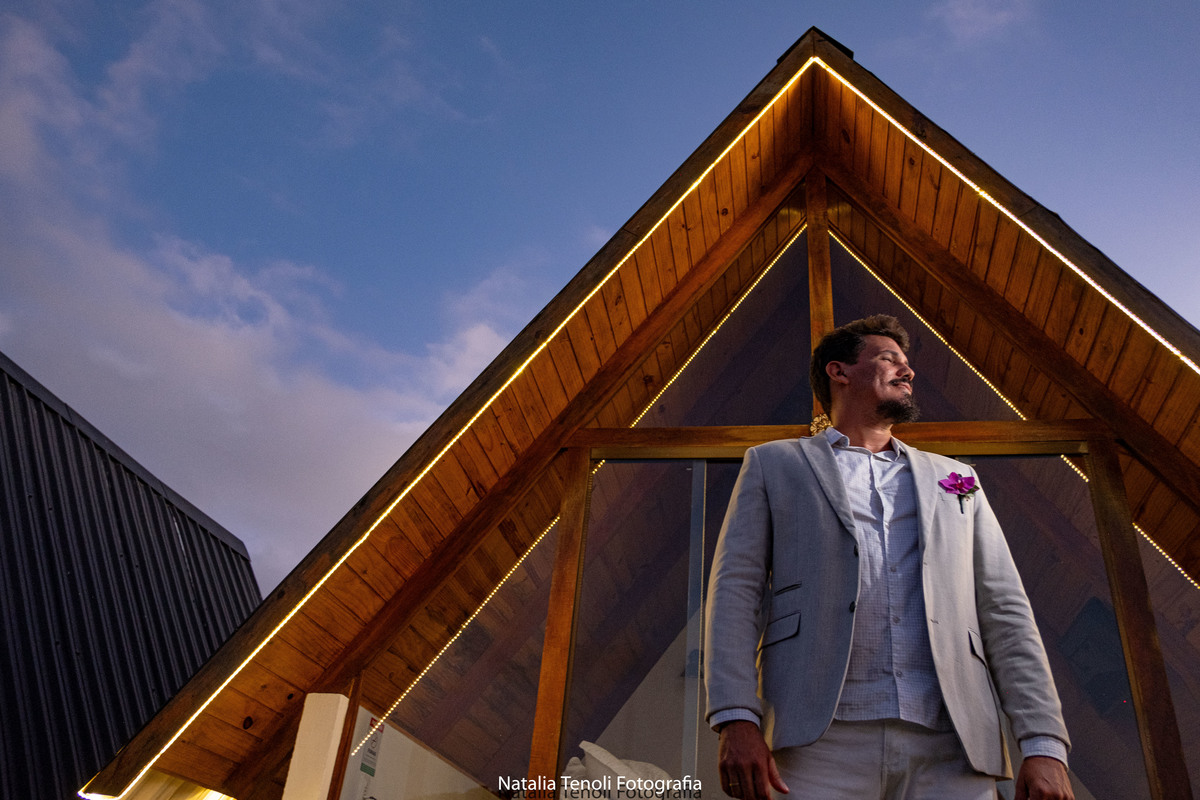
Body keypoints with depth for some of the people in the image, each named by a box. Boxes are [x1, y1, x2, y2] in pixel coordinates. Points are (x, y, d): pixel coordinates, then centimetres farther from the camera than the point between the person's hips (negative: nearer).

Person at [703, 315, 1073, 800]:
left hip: (953, 746, 3)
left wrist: (1045, 745, 2)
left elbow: (1005, 613, 15)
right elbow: (735, 588, 3)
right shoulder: (772, 465, 14)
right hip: (823, 741, -2)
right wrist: (737, 719, -10)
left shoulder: (953, 480, 23)